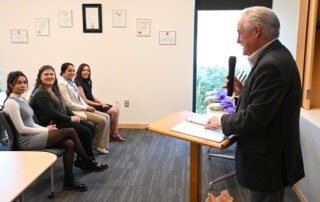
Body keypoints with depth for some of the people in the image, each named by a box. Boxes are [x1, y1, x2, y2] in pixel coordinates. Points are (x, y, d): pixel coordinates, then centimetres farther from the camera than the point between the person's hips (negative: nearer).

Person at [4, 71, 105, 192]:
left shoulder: (21, 99, 17)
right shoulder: (11, 103, -12)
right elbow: (21, 129, -16)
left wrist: (45, 129, 2)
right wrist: (46, 130, -10)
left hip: (33, 135, 9)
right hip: (26, 142, -9)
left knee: (69, 143, -13)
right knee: (71, 132, -15)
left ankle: (69, 181, -7)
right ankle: (88, 163, 0)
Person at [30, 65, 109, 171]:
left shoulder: (54, 89, 18)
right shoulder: (40, 93, -13)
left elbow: (64, 106, 19)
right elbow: (51, 113, -21)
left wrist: (74, 116, 3)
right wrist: (70, 119, -16)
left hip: (61, 120, 10)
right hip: (53, 124, -10)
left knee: (91, 128, -1)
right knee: (86, 133, -18)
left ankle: (81, 159, 2)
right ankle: (90, 161, -2)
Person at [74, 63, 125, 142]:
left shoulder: (87, 82, 14)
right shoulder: (78, 83, -14)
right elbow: (85, 100, -17)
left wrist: (99, 102, -1)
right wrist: (98, 104, -13)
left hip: (93, 103, 9)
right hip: (88, 106, -9)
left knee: (116, 109, 0)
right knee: (113, 111, -16)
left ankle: (115, 133, -3)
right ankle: (112, 134, 2)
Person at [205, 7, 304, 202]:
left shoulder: (271, 64, -26)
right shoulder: (276, 55, 7)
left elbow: (255, 118, -25)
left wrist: (222, 121, -10)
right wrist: (242, 91, 2)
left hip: (267, 160, -10)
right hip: (273, 153, 10)